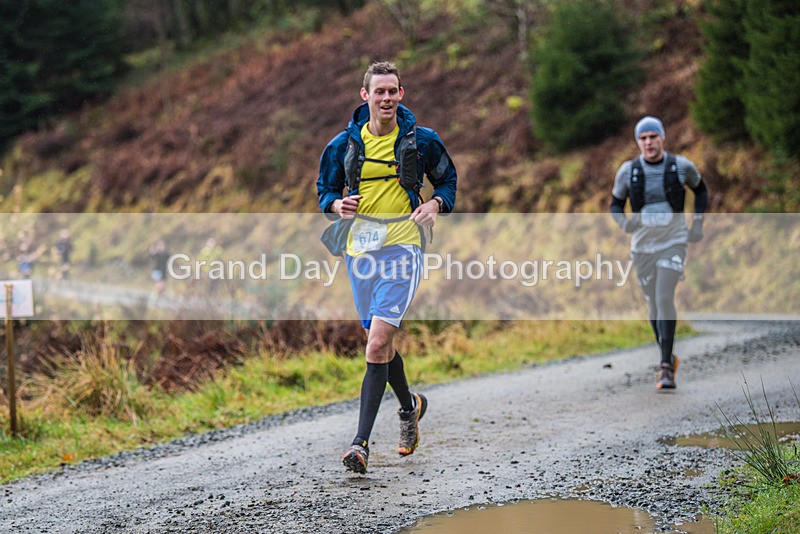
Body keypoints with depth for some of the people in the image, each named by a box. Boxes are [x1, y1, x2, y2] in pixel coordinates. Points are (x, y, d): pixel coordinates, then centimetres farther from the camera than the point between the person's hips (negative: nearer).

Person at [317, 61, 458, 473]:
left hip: (402, 248, -4)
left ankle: (361, 442, -14)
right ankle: (410, 406, 44)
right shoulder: (344, 143, 5)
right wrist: (336, 204, -7)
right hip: (360, 249, 4)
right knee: (379, 342, 15)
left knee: (378, 343, -16)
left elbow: (448, 179, 14)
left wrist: (436, 203, -6)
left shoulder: (421, 140, 1)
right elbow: (325, 188, 15)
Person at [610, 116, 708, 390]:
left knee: (665, 298, -18)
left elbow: (701, 190, 13)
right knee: (653, 303, 11)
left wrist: (698, 223, 2)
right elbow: (615, 205, 6)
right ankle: (668, 358, 31)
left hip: (673, 243, -2)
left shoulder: (681, 166, -5)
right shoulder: (628, 170, -5)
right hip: (642, 244, 2)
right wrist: (624, 223, -16)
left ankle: (666, 368, -17)